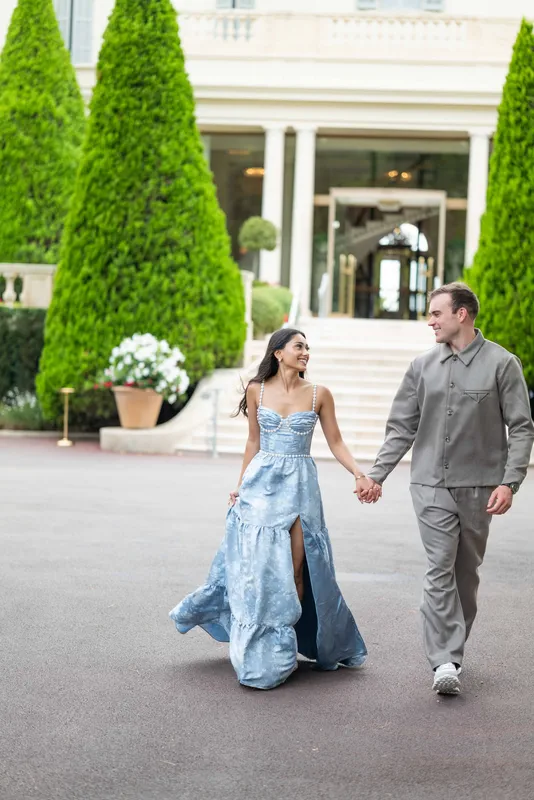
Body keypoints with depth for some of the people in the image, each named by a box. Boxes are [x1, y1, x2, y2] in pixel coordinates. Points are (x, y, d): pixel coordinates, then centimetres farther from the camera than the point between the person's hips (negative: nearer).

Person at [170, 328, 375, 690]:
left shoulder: (319, 395, 1)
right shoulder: (257, 390, 3)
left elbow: (336, 442, 4)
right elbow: (254, 442, 11)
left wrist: (361, 474, -10)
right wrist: (241, 486, 13)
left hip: (300, 487, 0)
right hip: (261, 484, 1)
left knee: (294, 571, -1)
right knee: (256, 567, 1)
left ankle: (283, 649, 14)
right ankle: (260, 651, 14)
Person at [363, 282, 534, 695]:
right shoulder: (423, 366, 7)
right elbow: (402, 428, 12)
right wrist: (377, 474, 4)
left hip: (479, 486, -1)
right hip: (432, 485, 1)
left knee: (466, 574, 9)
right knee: (440, 570, -9)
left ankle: (452, 651, 22)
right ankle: (446, 662, -12)